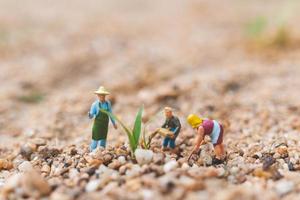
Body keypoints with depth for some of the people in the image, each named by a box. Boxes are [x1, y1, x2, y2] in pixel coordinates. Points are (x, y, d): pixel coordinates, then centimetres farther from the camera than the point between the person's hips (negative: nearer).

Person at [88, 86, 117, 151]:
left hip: (105, 125, 4)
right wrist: (90, 114, -35)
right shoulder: (95, 104, -11)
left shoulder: (108, 103, 1)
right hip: (97, 124, -4)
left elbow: (110, 114, 13)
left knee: (103, 140, 10)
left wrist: (114, 123, 19)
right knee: (95, 140, -2)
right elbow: (91, 116, -11)